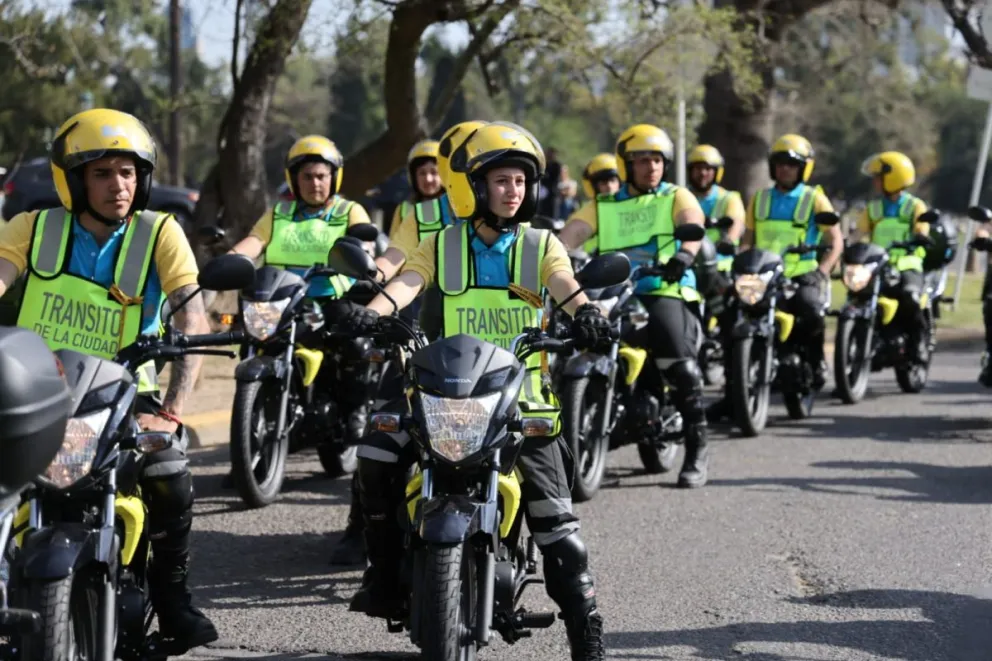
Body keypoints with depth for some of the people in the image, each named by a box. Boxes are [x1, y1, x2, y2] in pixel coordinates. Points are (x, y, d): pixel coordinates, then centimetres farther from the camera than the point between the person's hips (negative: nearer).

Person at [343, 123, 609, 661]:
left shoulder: (541, 246, 8)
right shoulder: (442, 246, 9)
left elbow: (565, 284, -13)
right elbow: (408, 281, -9)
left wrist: (585, 312, -37)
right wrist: (372, 312, -32)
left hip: (523, 394, -1)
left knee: (551, 510, -10)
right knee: (377, 457, -19)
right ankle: (385, 575, -5)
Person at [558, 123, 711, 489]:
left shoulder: (677, 198, 14)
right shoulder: (602, 207, 21)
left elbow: (693, 223, -8)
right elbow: (572, 232, 4)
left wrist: (685, 253, -31)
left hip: (666, 292, -3)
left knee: (680, 365, -25)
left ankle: (697, 449, -11)